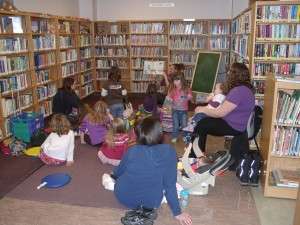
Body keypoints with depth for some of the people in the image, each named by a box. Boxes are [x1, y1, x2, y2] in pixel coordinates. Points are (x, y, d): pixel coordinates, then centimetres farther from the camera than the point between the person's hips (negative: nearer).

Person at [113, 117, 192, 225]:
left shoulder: (132, 151, -19)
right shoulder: (169, 151, -22)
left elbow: (117, 173, 0)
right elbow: (170, 185, -18)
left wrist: (111, 176, 25)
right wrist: (177, 212, -5)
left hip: (124, 198, 0)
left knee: (107, 177, 29)